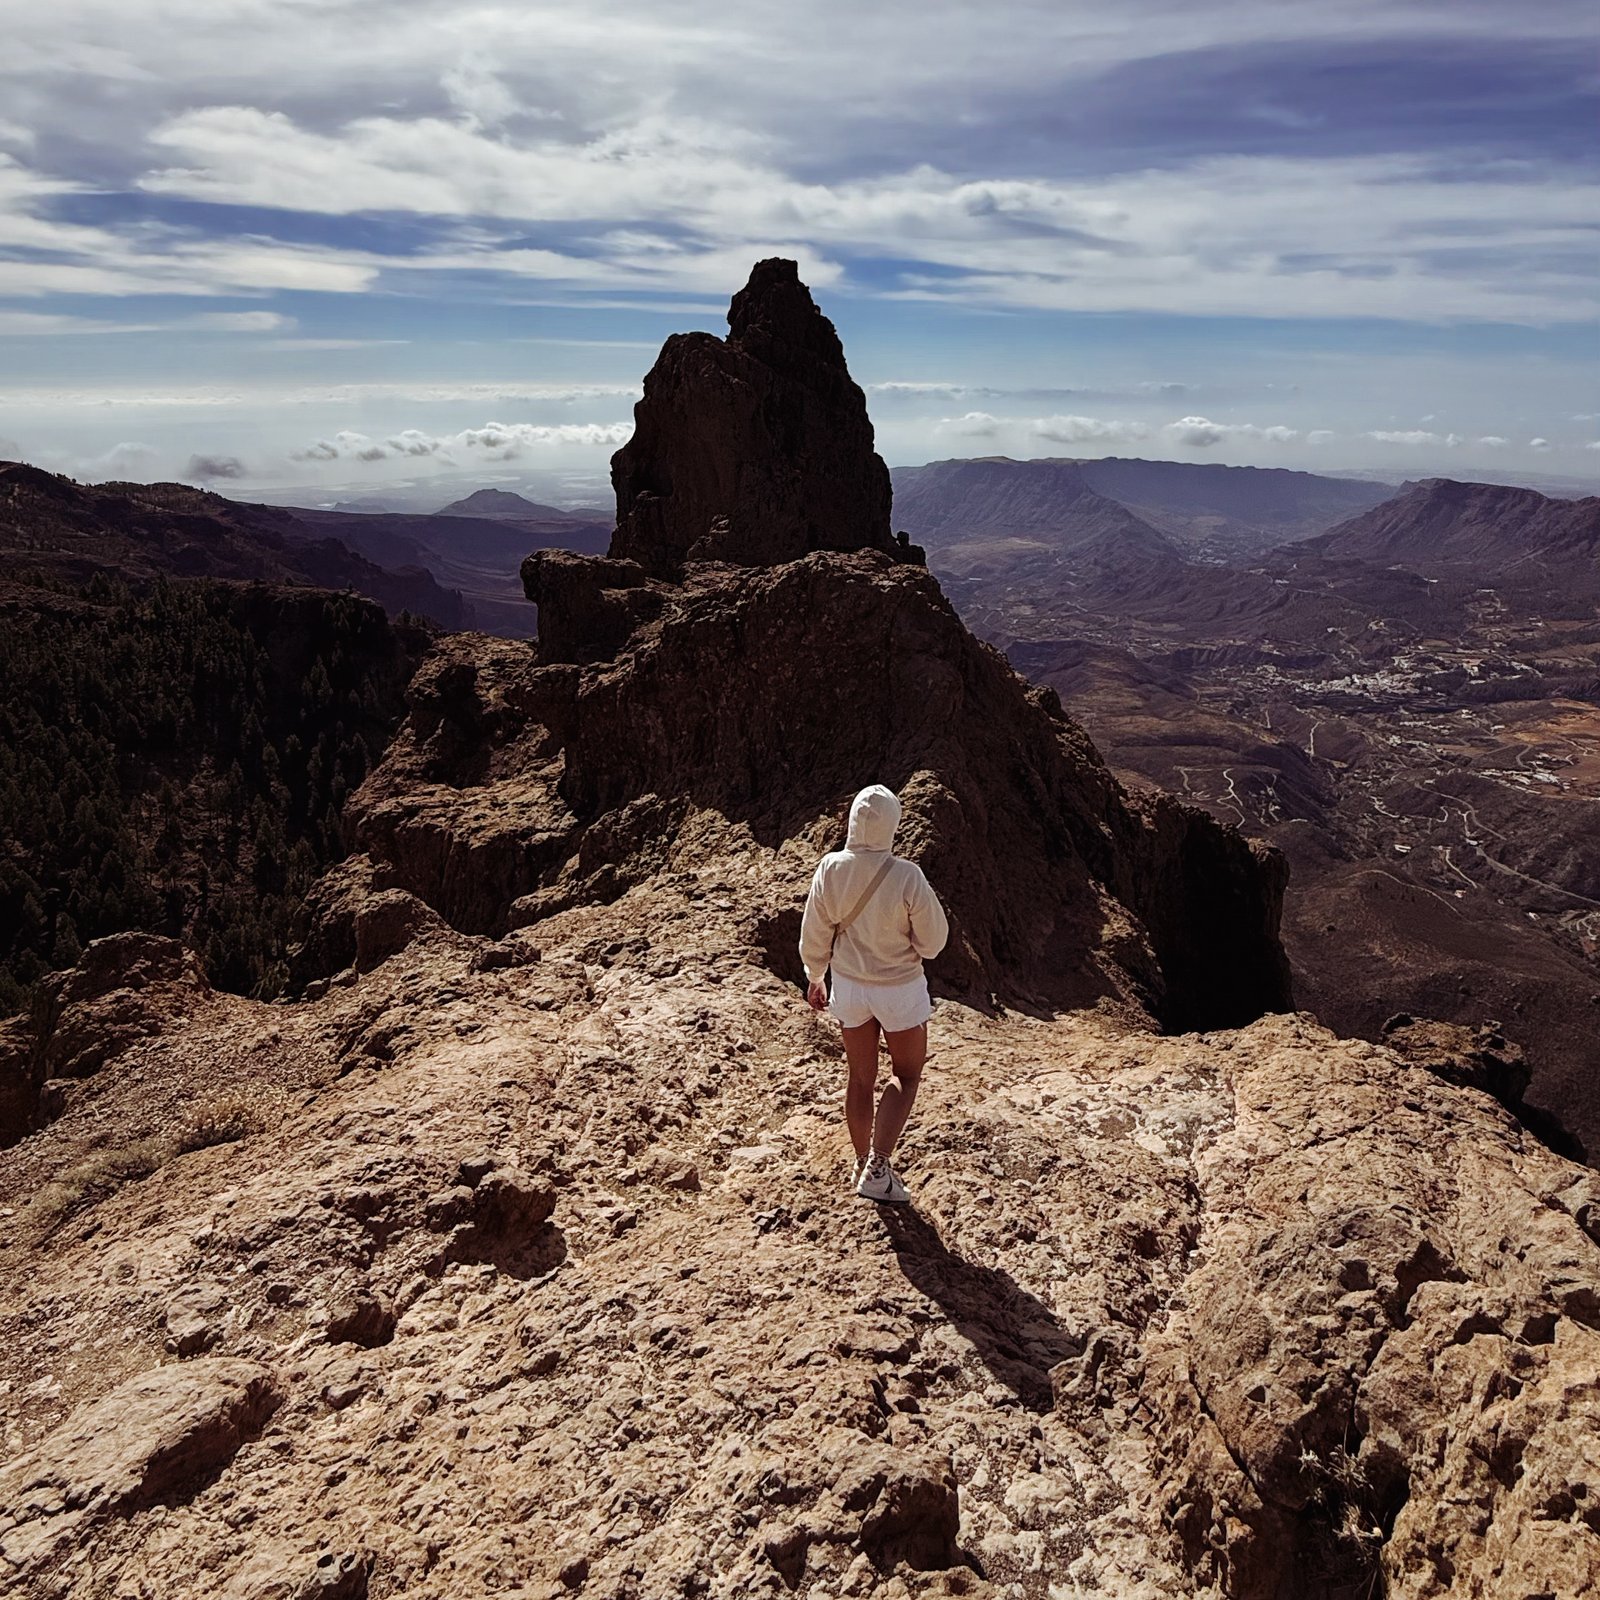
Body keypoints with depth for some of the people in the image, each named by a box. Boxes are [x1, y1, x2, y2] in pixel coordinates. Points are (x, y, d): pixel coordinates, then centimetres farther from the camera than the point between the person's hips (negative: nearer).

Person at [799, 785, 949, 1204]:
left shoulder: (829, 870, -14)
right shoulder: (906, 876, -25)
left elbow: (814, 936, -3)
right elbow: (933, 941, -14)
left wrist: (814, 979, 13)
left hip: (849, 986, 3)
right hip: (900, 989, -3)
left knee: (861, 1077, 19)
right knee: (906, 1075, 17)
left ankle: (863, 1164, 34)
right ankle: (877, 1168, 6)